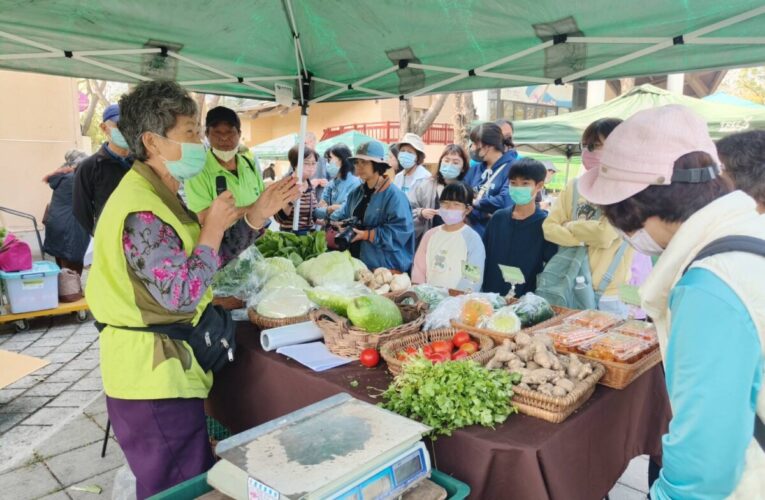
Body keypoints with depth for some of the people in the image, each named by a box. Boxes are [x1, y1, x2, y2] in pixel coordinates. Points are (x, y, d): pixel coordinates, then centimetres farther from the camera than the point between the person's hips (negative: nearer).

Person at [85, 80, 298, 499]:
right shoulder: (142, 212, -23)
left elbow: (209, 257, 14)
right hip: (152, 374, -10)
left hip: (165, 363, 10)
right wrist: (213, 228, -16)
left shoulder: (158, 196, 11)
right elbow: (182, 295, -26)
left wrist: (257, 215, 6)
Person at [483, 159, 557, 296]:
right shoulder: (498, 217, 5)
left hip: (525, 299, -3)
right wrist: (480, 290, 4)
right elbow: (483, 256, 9)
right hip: (489, 295, 4)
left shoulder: (545, 224, -6)